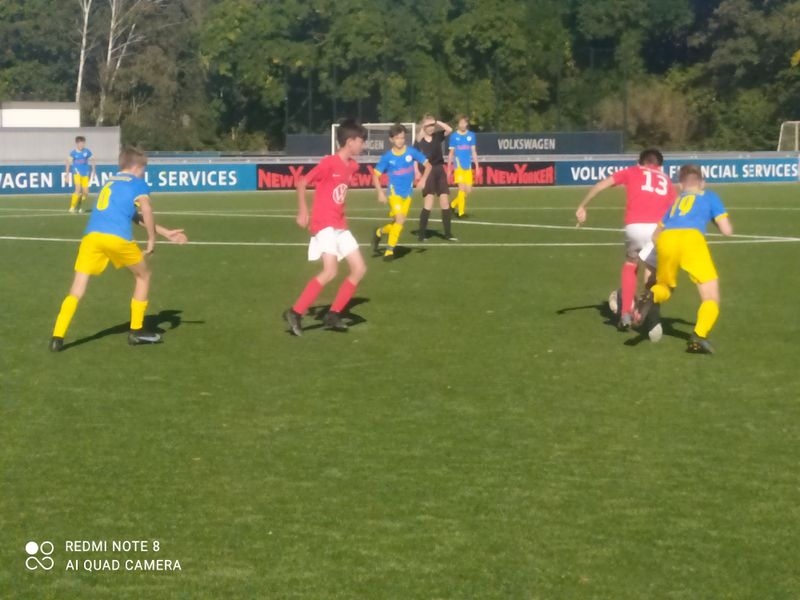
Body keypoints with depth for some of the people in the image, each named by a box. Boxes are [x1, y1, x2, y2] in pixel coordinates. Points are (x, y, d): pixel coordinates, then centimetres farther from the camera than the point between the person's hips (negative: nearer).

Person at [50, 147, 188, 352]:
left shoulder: (110, 183, 34)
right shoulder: (138, 183, 14)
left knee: (77, 290, 4)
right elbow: (146, 211, -6)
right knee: (143, 275, 21)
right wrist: (151, 239, 6)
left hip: (91, 236, 5)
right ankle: (136, 331, 23)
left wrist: (166, 233, 41)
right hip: (117, 238, -5)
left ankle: (57, 337, -12)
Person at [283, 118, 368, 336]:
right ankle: (295, 312, -14)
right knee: (330, 271, -22)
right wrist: (303, 211, -21)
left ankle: (333, 315, 11)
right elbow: (302, 183, -14)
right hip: (324, 225, -9)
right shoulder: (329, 163, -15)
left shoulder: (352, 166, 8)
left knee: (359, 269, 6)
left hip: (340, 226, 9)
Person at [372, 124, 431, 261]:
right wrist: (380, 193, -11)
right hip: (394, 193, -3)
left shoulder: (411, 152, -4)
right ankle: (390, 249, -7)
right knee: (400, 219, -21)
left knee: (397, 223, 6)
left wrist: (423, 179, -10)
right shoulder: (387, 157, -7)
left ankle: (379, 232, 35)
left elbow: (428, 165, 5)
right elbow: (376, 175, 0)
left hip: (407, 194, 3)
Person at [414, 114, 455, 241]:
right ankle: (422, 233, -1)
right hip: (428, 172, -5)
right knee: (428, 204, -9)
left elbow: (449, 130, -7)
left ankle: (448, 233, 10)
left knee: (445, 202, 5)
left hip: (439, 170, 5)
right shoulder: (419, 141, -5)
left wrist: (438, 122, -5)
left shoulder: (437, 136, 6)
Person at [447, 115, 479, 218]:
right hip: (458, 166, -3)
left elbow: (473, 152, 10)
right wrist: (448, 168, 5)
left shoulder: (471, 135, 6)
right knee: (462, 188, -10)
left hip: (468, 166, 3)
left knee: (468, 190, 2)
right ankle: (461, 212, -3)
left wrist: (477, 166, 7)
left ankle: (453, 204, 24)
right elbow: (451, 153, 6)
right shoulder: (453, 136, -1)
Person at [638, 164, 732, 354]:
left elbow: (656, 233, 34)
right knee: (711, 298, 5)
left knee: (664, 288, 27)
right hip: (691, 238, -3)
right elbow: (727, 230, 20)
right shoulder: (709, 196, 28)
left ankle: (651, 297, -9)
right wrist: (721, 220, 43)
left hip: (665, 239, 3)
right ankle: (699, 336, -22)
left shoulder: (675, 201, 36)